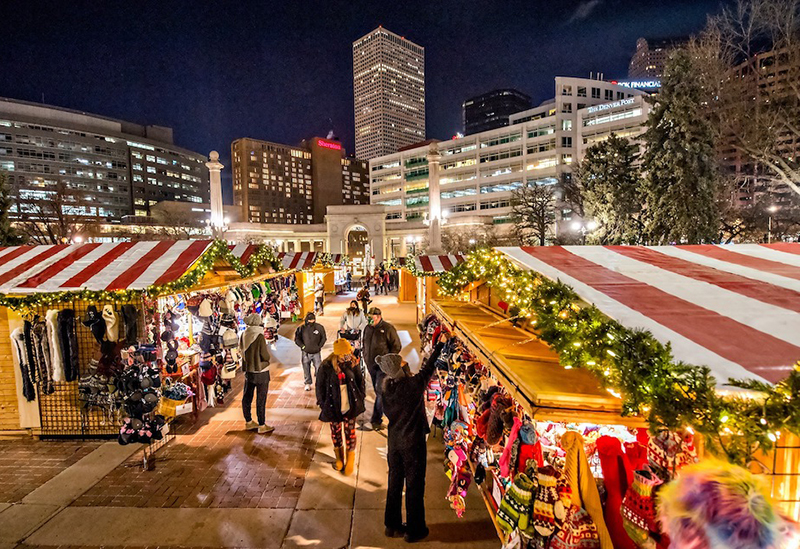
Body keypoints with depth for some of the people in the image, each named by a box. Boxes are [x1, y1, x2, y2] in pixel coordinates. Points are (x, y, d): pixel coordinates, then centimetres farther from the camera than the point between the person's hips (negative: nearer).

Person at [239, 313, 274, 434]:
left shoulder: (243, 335, -1)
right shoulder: (259, 336, -20)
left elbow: (241, 351, 10)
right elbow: (265, 355, -18)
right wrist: (267, 357, 3)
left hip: (248, 370, 7)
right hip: (260, 371, -7)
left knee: (247, 397, 16)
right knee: (261, 399, 2)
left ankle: (248, 422, 31)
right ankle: (262, 426, 10)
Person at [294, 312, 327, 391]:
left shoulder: (319, 327, -3)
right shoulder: (301, 328, -4)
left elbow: (324, 338, 8)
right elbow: (297, 339, 5)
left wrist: (319, 346, 1)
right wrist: (303, 346, -3)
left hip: (316, 352, 0)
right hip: (305, 353, 0)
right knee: (306, 369, 10)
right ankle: (307, 383, 26)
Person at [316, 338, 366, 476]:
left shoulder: (352, 363, -10)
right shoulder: (326, 367, -17)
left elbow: (360, 380, 3)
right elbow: (320, 386, -5)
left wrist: (361, 397, 4)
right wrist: (322, 404, -2)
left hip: (350, 406, 1)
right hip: (333, 407, 0)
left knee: (350, 432, 7)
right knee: (336, 431, 17)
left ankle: (350, 460, 27)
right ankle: (339, 458, 40)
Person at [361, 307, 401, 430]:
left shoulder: (388, 328, -10)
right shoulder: (368, 328, 7)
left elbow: (397, 346, -7)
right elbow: (364, 344, 23)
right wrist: (365, 355, 10)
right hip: (371, 365, 6)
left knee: (380, 392, -9)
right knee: (377, 391, 17)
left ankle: (376, 419, -4)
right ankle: (381, 410, 34)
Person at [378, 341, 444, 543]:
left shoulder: (386, 388, -8)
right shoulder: (414, 384, -23)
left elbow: (388, 413, 5)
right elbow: (429, 367, -9)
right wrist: (439, 346, 3)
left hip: (394, 441, 5)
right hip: (413, 442, -5)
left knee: (394, 482, 19)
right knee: (414, 486, 10)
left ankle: (392, 526, 34)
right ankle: (414, 530, 25)